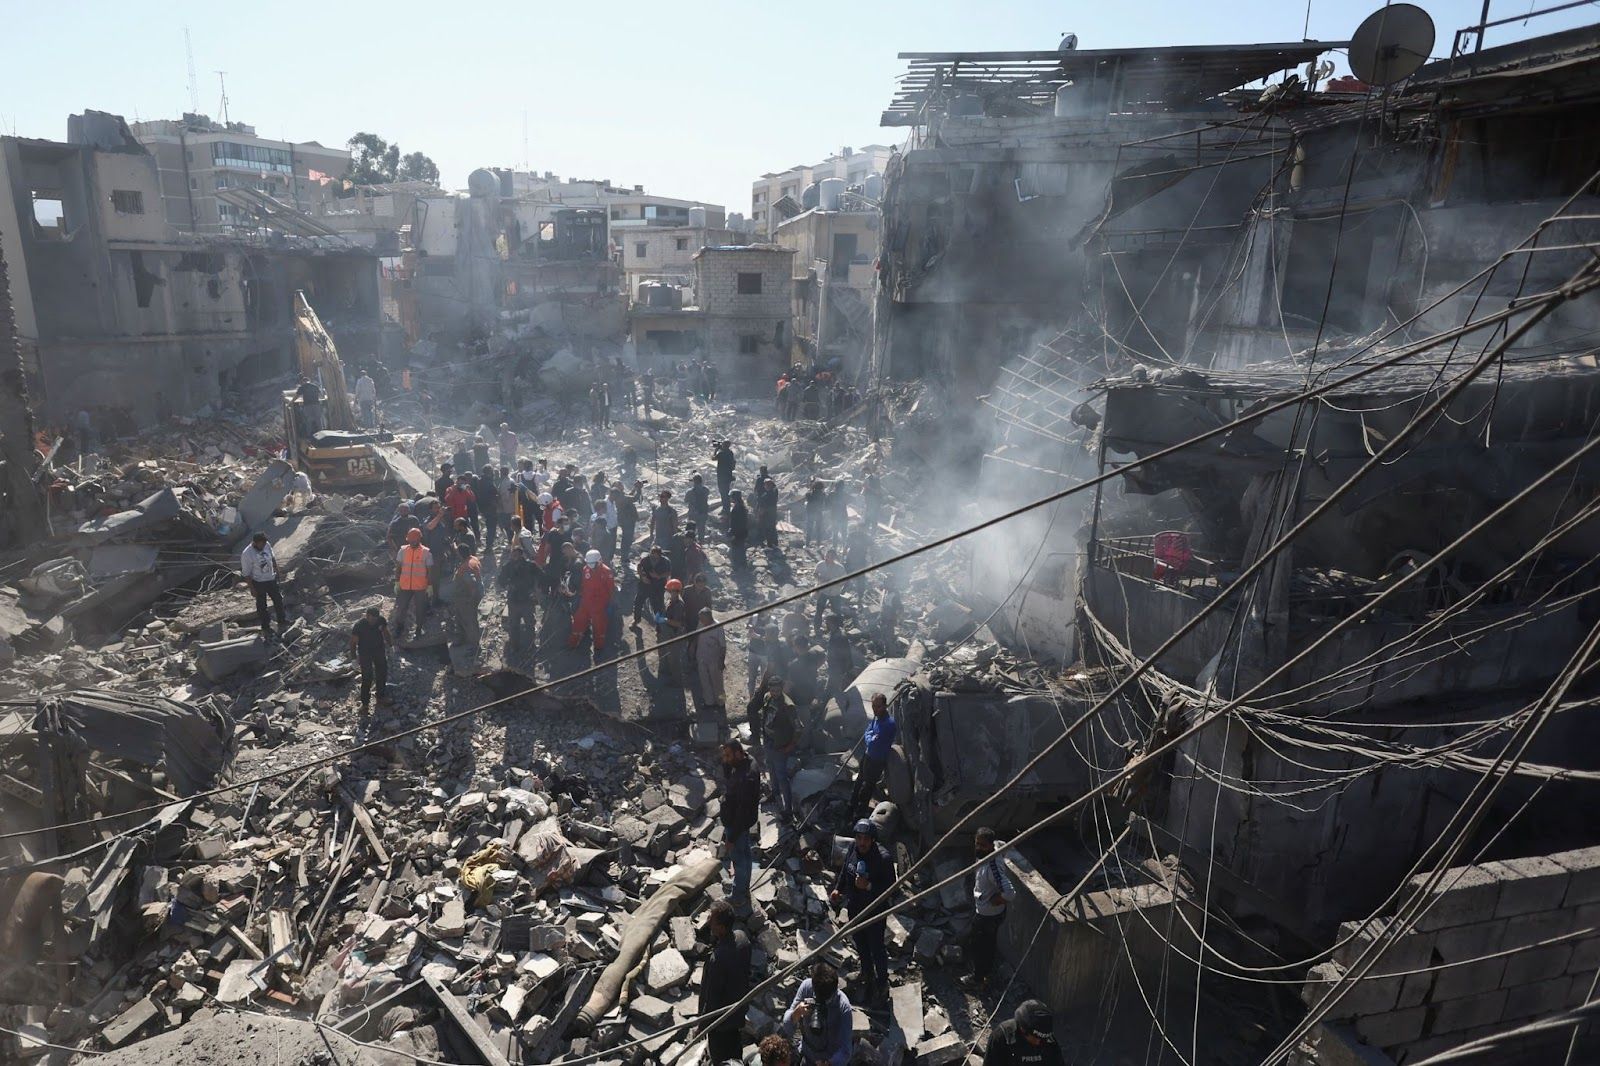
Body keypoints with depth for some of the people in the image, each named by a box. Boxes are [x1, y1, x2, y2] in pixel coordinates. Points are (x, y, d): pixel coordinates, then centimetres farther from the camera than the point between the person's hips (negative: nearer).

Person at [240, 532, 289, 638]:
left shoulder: (267, 545, -11)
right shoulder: (247, 554, -27)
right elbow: (246, 573, -19)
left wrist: (276, 571, 15)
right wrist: (252, 588, -15)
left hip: (271, 579, 5)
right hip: (258, 583, -5)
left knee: (278, 600, 19)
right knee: (262, 606, 11)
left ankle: (282, 622, 40)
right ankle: (265, 628, 28)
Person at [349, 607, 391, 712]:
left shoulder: (381, 620, -15)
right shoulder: (359, 626, -26)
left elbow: (385, 632, 4)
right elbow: (353, 642, -14)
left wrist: (388, 646, 10)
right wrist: (355, 657, -10)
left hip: (379, 650, 5)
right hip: (365, 653, -4)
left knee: (382, 674, 16)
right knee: (367, 678, -3)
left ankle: (381, 697, 36)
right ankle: (365, 703, 13)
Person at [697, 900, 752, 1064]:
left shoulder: (717, 958, -37)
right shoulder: (741, 937, -15)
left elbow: (712, 995, -24)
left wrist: (703, 1023, -13)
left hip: (720, 1016, -7)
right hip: (738, 1008, 7)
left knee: (722, 1058, 18)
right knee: (735, 1051, 29)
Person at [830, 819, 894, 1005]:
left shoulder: (883, 858, -26)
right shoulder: (852, 852, -8)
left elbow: (890, 887, -22)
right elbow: (844, 873, 10)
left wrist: (869, 886, -33)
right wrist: (837, 889, -1)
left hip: (874, 911, -6)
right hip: (854, 909, 6)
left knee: (877, 948, 9)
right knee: (861, 945, 24)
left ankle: (882, 982, 33)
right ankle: (867, 974, 50)